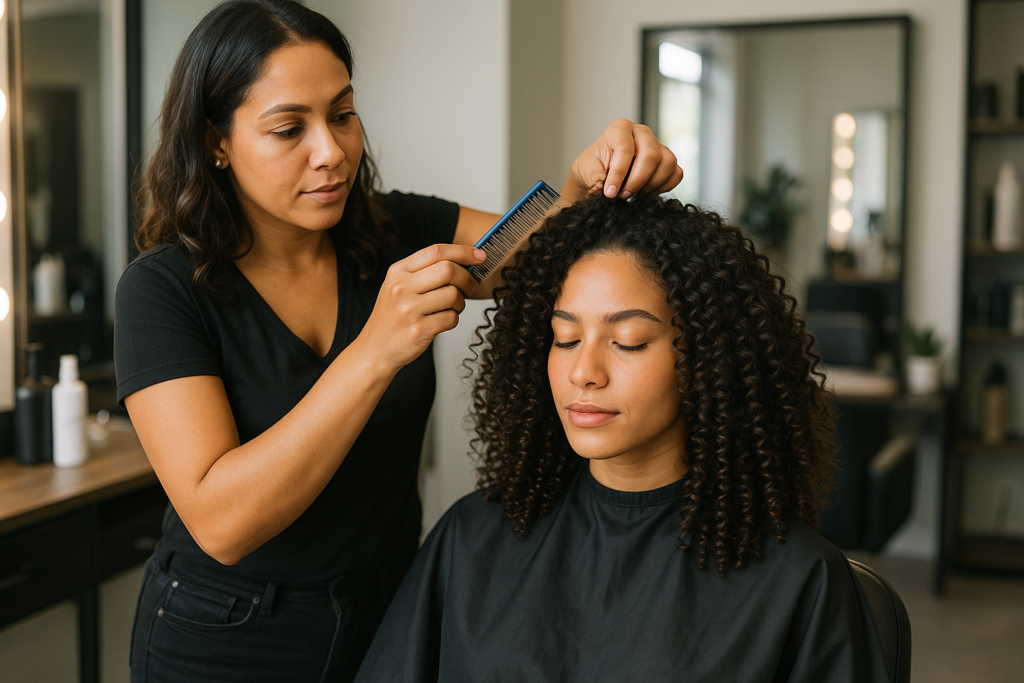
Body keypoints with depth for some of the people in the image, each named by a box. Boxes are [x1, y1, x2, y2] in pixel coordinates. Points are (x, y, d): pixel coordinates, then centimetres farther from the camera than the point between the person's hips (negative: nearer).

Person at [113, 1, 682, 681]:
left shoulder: (396, 234, -6)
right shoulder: (164, 288, -19)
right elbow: (220, 521, -28)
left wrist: (594, 183, -35)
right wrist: (375, 352, -37)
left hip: (389, 612, 4)